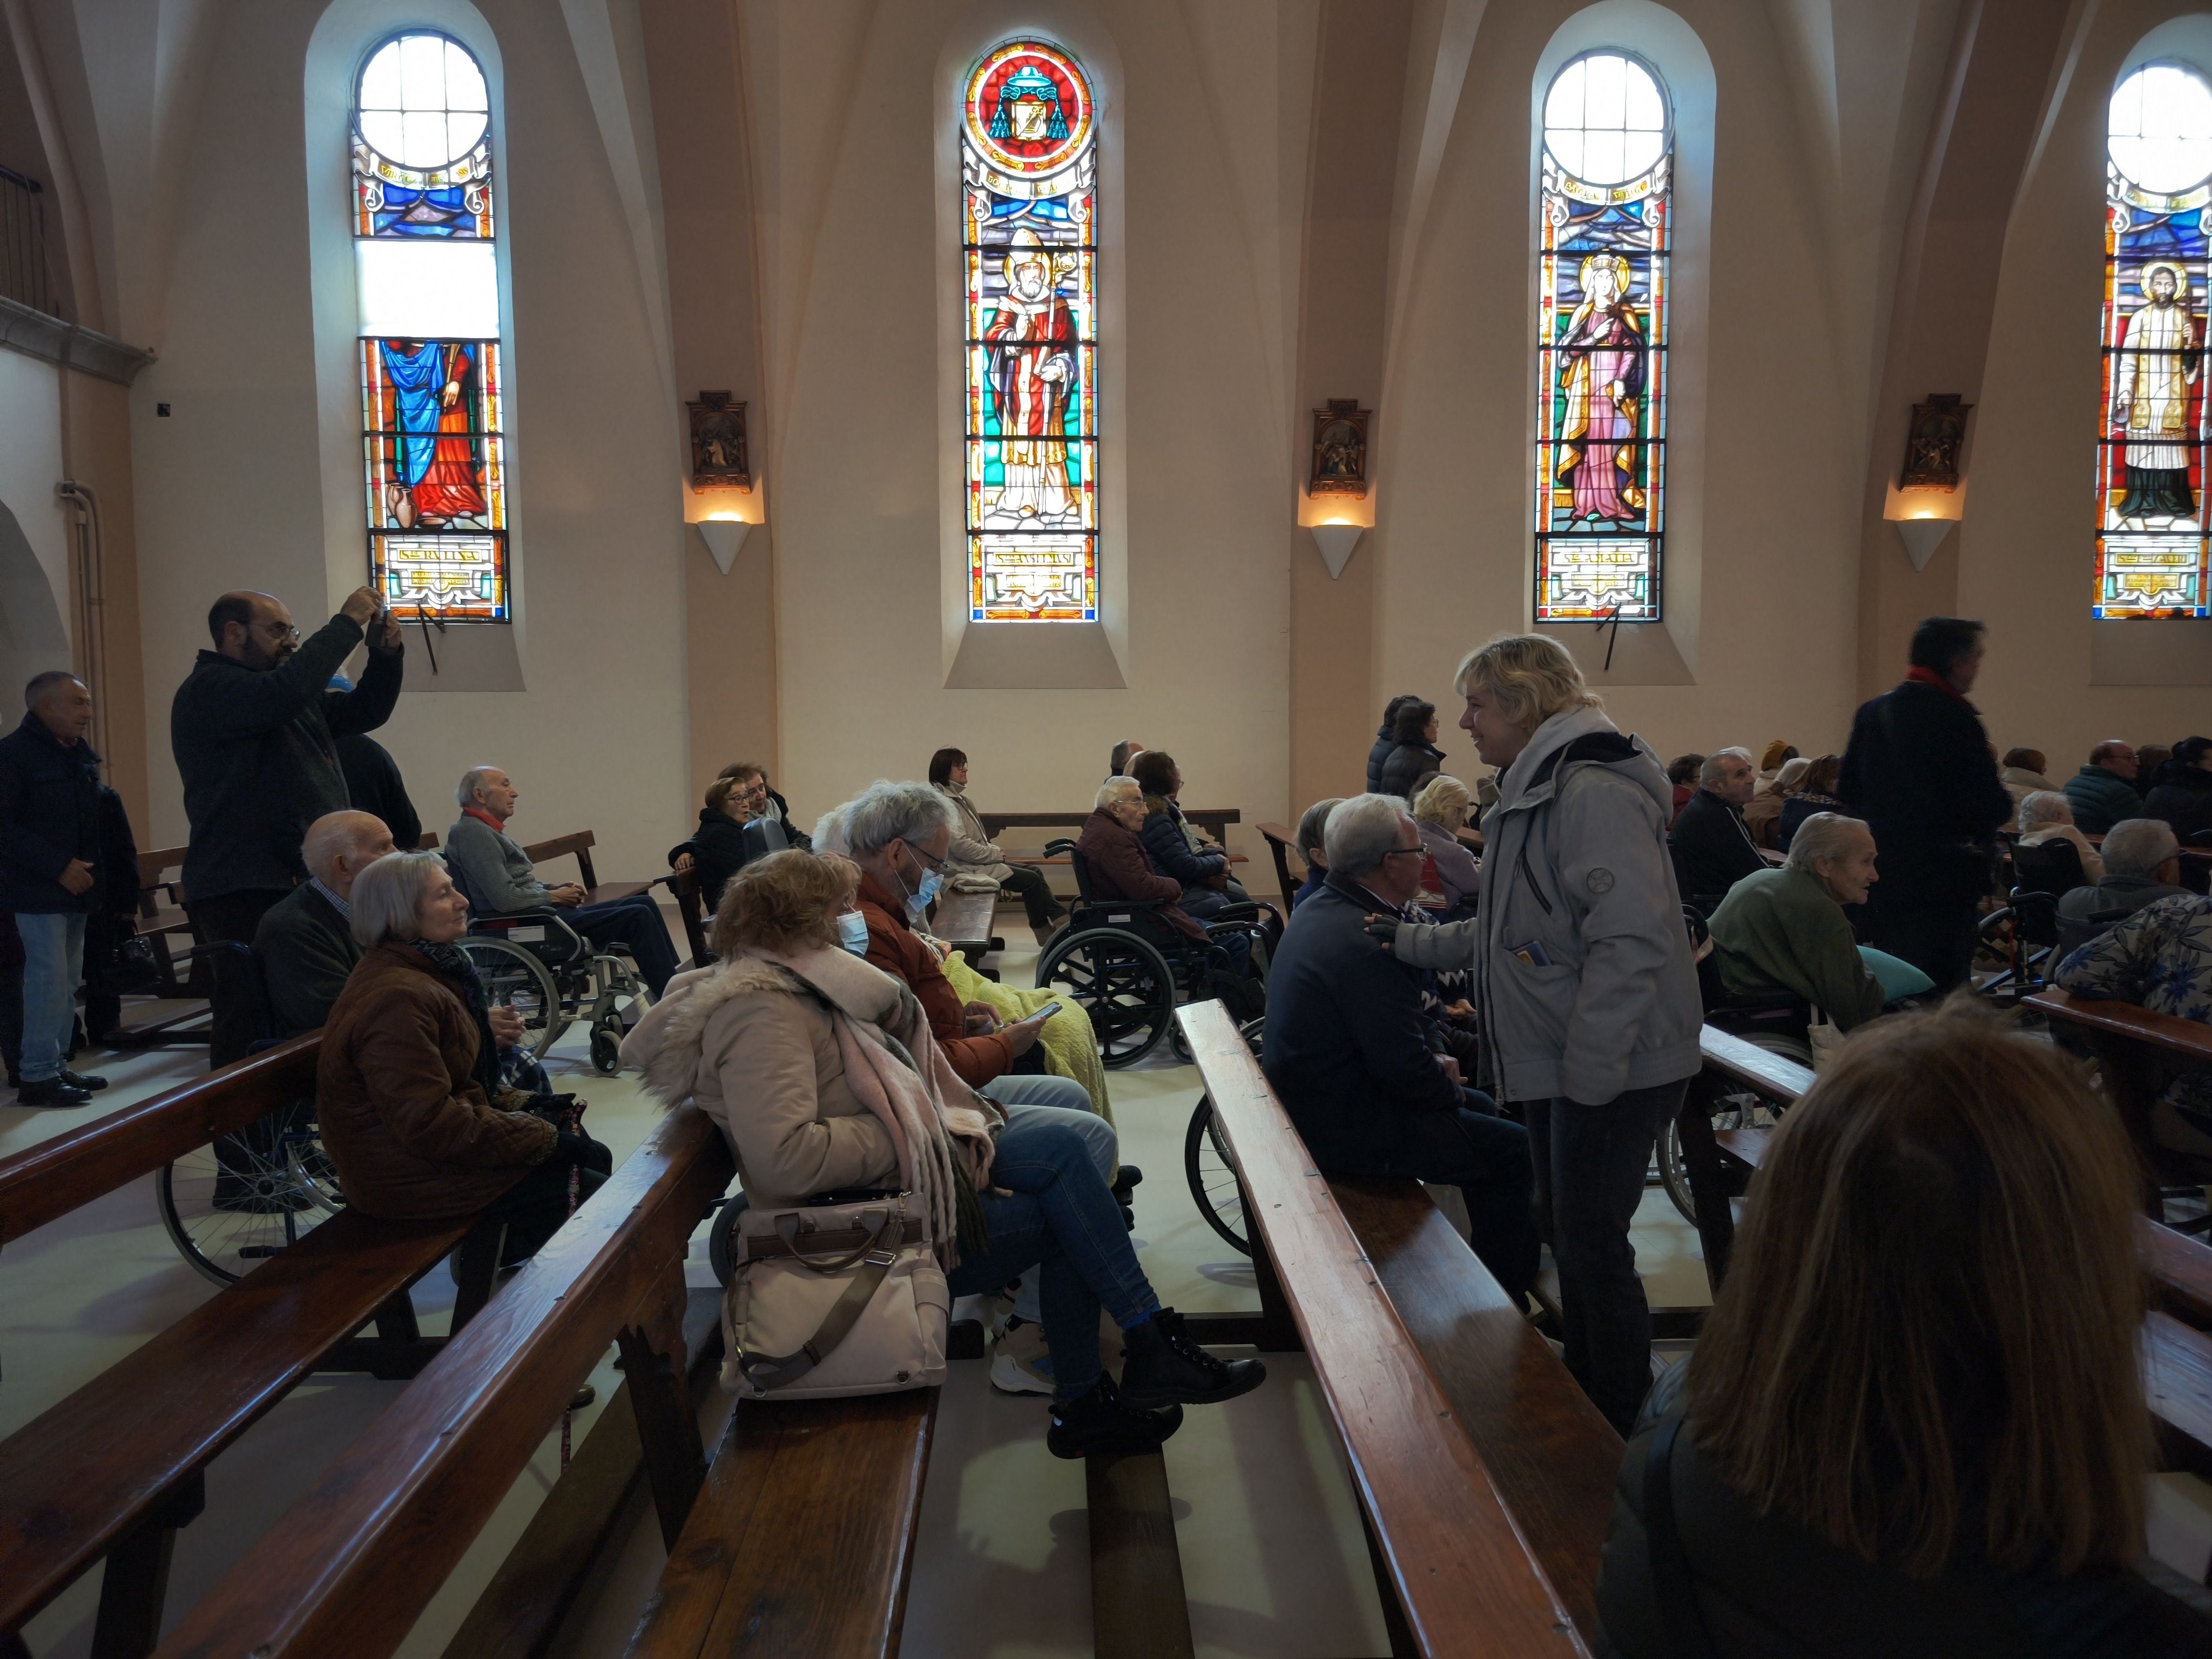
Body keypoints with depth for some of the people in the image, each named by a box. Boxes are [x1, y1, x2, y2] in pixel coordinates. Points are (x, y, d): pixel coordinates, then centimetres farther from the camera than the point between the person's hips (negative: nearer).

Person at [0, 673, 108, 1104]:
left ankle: (55, 1064, 19)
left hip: (76, 887, 8)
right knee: (49, 976, -9)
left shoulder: (81, 755, 13)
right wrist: (59, 867, -20)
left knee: (68, 980, 10)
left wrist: (94, 867, 3)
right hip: (37, 889, -8)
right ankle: (37, 1076, -2)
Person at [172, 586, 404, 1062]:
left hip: (306, 883, 9)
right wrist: (346, 624, -18)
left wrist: (386, 653, 5)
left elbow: (366, 711, 23)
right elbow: (282, 694, -25)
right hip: (245, 894, -9)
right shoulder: (208, 689, -7)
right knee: (250, 1026, -10)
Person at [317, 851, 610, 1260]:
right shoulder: (396, 999, -25)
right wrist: (542, 1137, -20)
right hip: (414, 1178, -10)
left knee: (595, 1158, 8)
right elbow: (429, 1123, -28)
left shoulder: (431, 969, 8)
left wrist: (518, 1104, 3)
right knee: (593, 1192, -9)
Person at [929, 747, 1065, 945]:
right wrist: (996, 854, -14)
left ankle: (1061, 920, 4)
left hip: (979, 861, 10)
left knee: (1034, 871, 5)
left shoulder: (957, 798, 14)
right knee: (1031, 879, -10)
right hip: (966, 869, -10)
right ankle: (1044, 932, 4)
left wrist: (993, 849, 4)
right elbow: (961, 846, -24)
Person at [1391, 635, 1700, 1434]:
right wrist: (1412, 943, 17)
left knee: (1592, 1245, -1)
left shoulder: (1594, 793, -20)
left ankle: (1623, 1434, 17)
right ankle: (1584, 1398, 36)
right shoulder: (1539, 791, 14)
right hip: (1562, 1064, 10)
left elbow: (1631, 941, -27)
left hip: (1611, 1068, -10)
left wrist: (1586, 1068, -25)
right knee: (1566, 1231, 19)